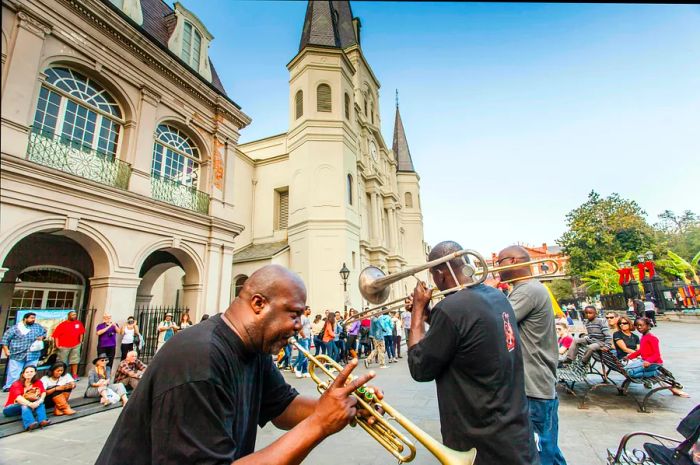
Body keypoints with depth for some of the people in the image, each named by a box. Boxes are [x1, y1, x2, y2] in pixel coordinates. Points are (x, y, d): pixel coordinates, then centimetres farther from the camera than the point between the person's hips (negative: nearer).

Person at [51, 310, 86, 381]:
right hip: (64, 346, -3)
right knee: (62, 362, 6)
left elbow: (81, 332, 13)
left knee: (75, 361, 7)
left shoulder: (79, 323, 2)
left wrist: (81, 340, 6)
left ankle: (74, 375, 14)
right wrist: (57, 345, -12)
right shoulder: (63, 324, -8)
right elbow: (56, 335, -7)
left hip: (75, 345, 3)